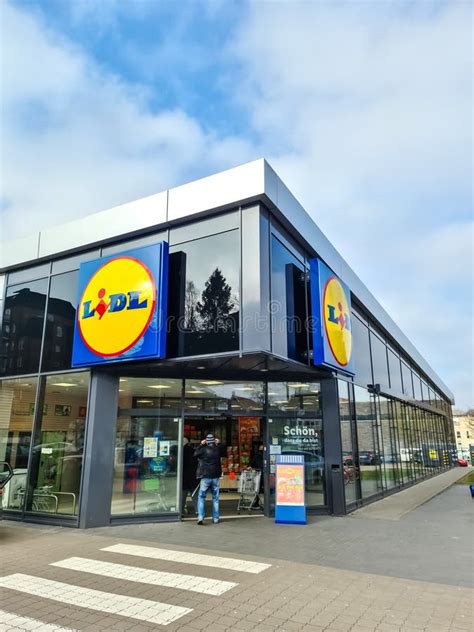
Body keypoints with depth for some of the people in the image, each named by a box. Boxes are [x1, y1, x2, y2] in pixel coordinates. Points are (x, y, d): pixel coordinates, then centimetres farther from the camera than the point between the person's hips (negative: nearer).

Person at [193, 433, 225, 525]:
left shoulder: (203, 449, -11)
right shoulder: (217, 449, -2)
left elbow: (195, 454, 6)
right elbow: (223, 453, 19)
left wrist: (200, 445, 10)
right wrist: (219, 444, 19)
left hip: (205, 477, -3)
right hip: (215, 476, 3)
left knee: (201, 497, 4)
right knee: (215, 498, 12)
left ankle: (200, 517, -7)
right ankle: (216, 518, 15)